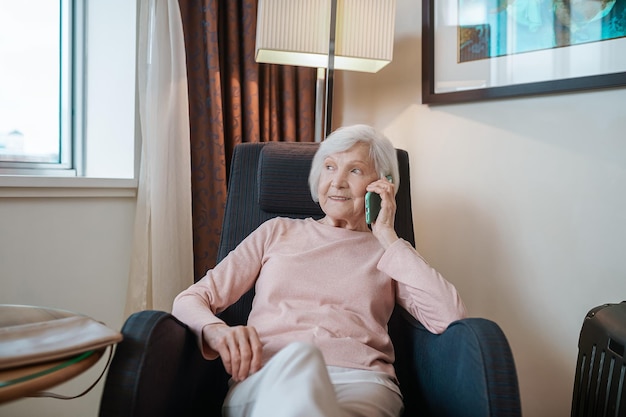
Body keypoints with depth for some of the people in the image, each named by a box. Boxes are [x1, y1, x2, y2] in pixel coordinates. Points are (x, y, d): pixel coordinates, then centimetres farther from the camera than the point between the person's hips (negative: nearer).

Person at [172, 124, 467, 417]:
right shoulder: (277, 232, 23)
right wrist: (217, 331, -8)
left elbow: (452, 317, 2)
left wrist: (388, 238, 6)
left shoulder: (389, 253, 20)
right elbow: (190, 300, 17)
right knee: (297, 358, -37)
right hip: (264, 380, 2)